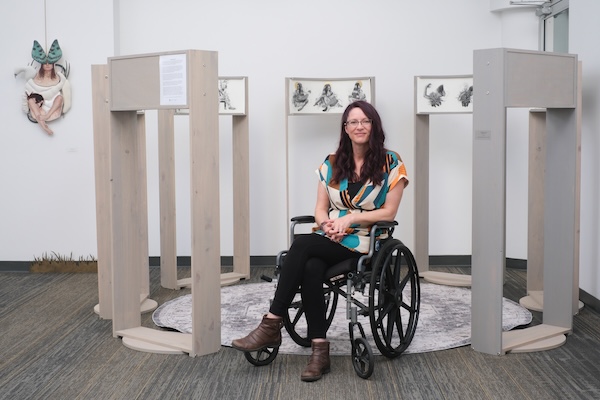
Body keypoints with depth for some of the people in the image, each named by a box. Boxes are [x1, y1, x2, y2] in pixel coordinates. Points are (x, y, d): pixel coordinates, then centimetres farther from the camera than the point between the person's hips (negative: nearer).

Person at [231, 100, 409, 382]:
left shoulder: (391, 164, 1)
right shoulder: (332, 163, 12)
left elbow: (389, 213, -3)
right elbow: (320, 209, 11)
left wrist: (350, 218, -13)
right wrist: (328, 224, -11)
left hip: (364, 242, -4)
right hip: (331, 238, 4)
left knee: (302, 245, -29)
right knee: (311, 269, -33)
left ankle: (272, 325, -24)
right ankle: (319, 351, -29)